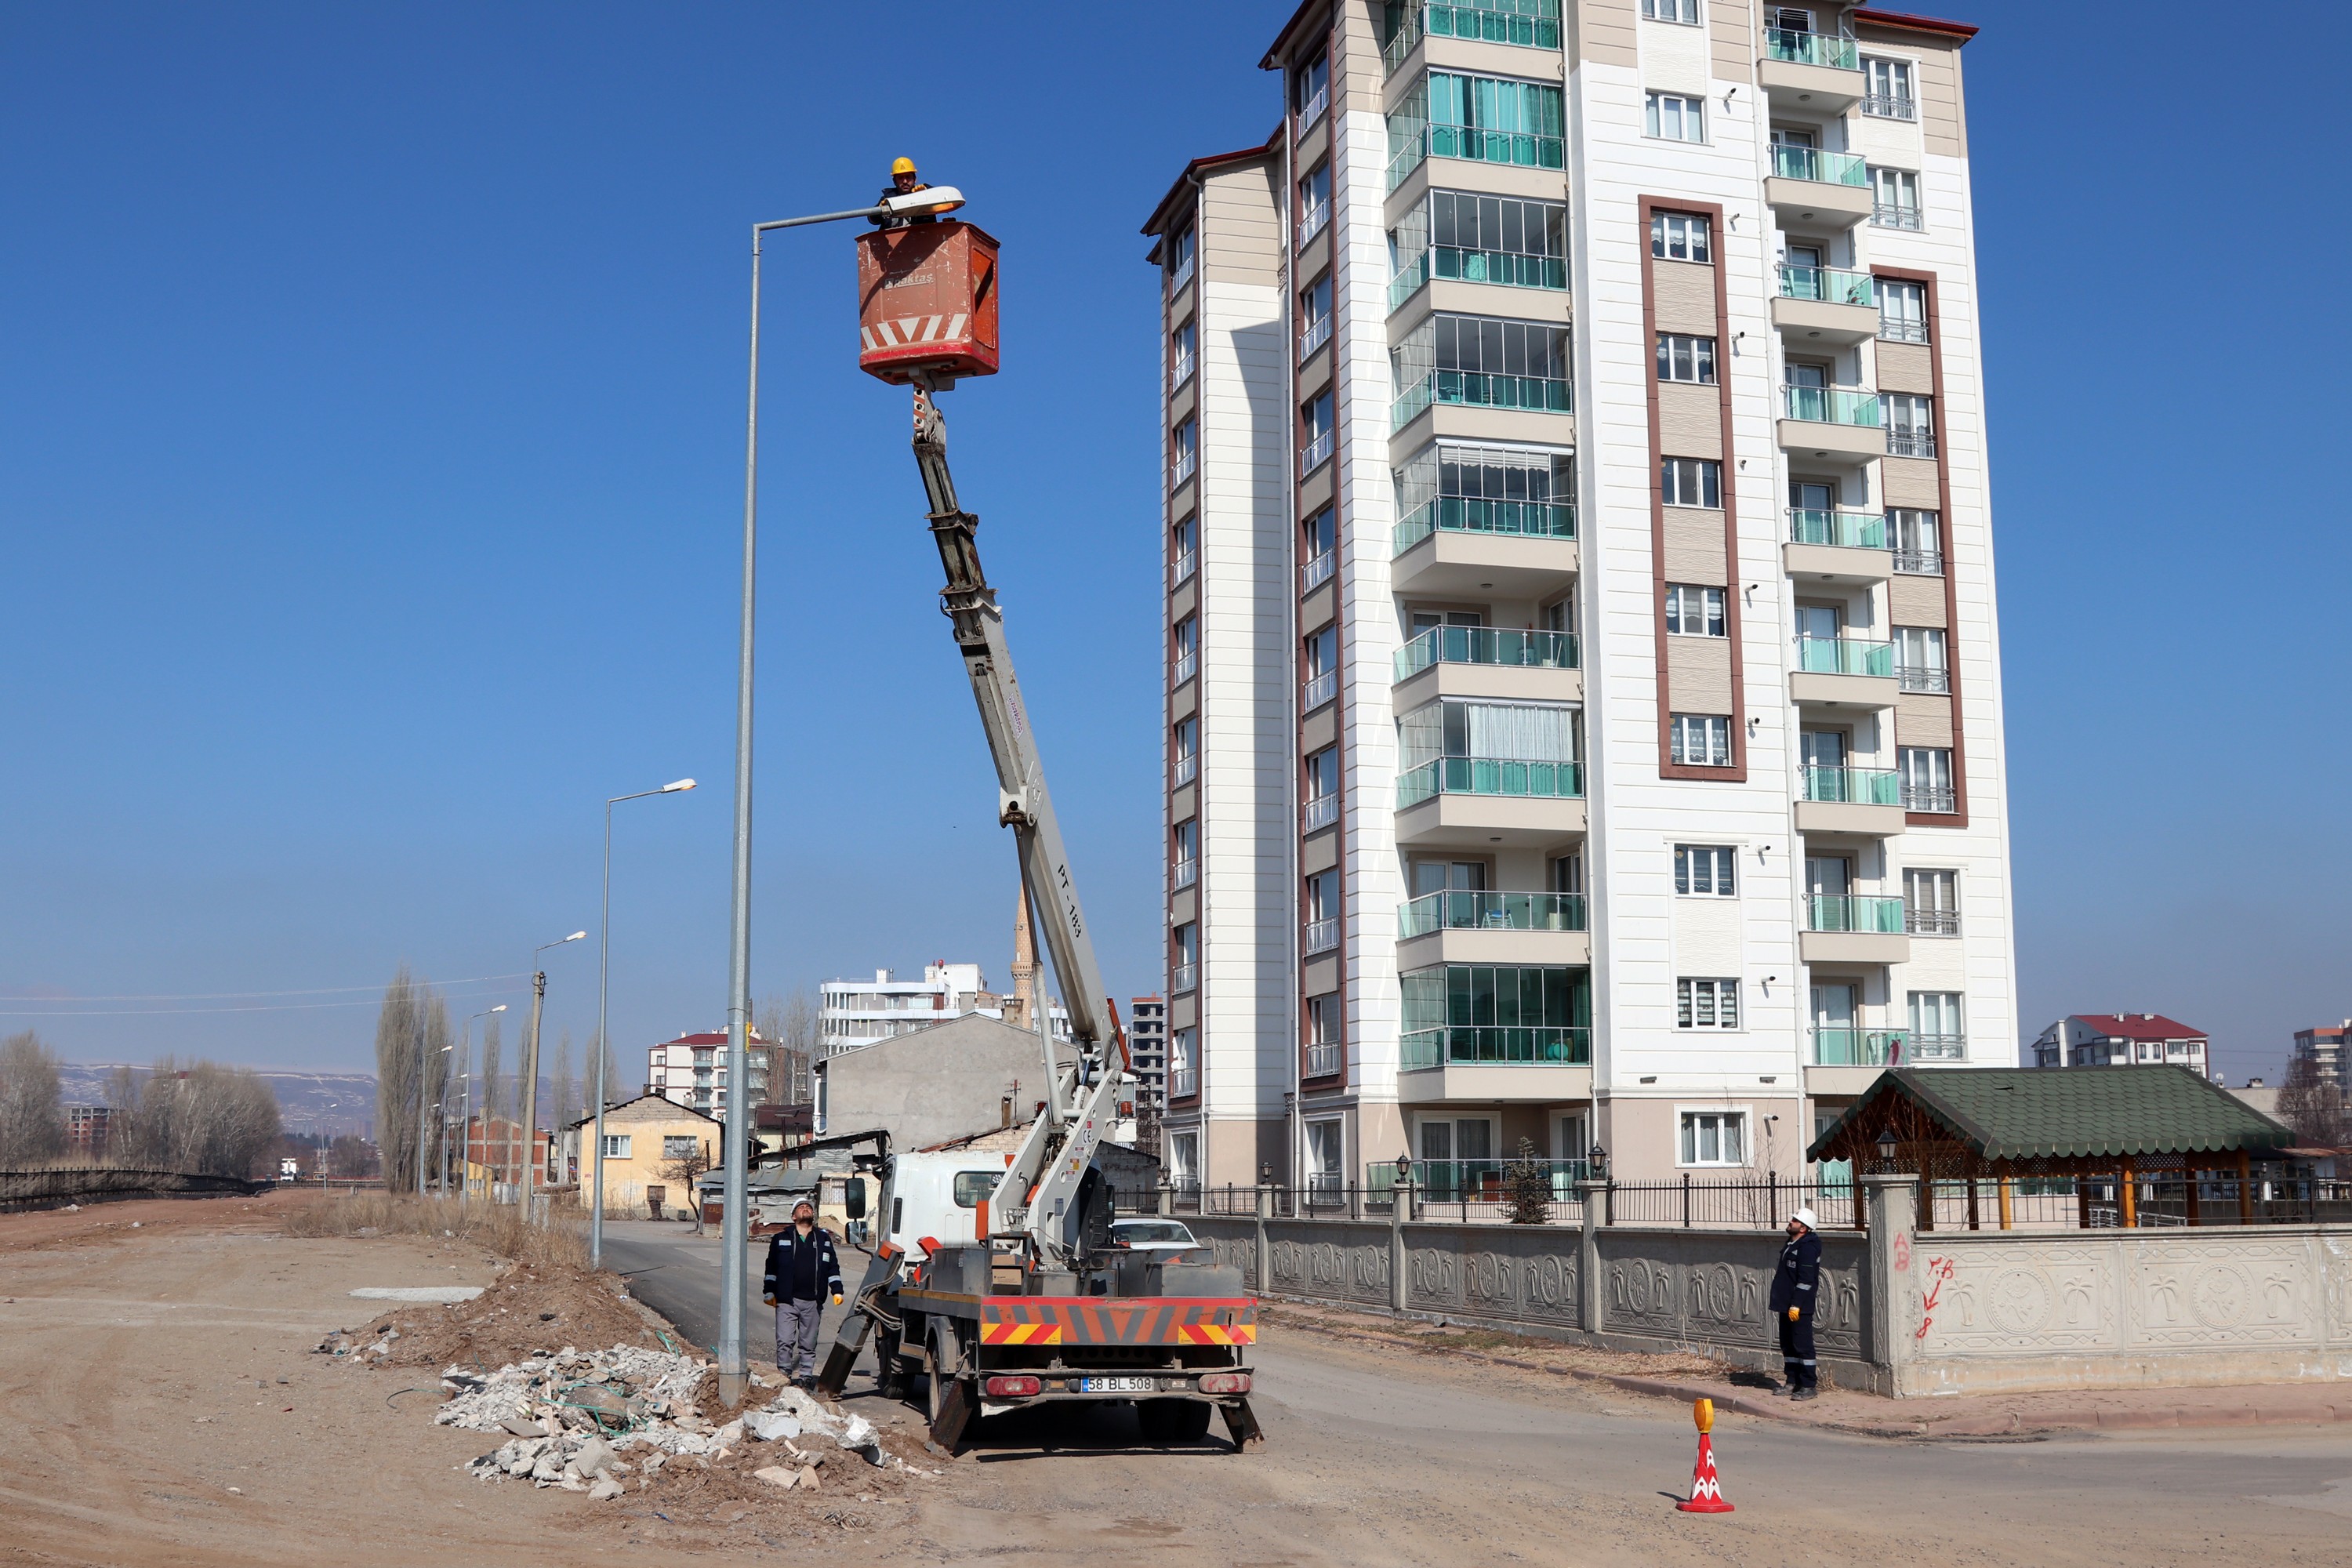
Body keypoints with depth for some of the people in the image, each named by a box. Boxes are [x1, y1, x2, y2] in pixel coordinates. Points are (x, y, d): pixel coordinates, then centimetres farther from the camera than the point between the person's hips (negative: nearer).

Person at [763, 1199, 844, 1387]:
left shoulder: (824, 1239, 13)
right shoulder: (781, 1239, 8)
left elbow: (833, 1267, 15)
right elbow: (771, 1267, 9)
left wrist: (837, 1291, 7)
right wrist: (769, 1291, 3)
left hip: (813, 1301, 2)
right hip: (787, 1300, -2)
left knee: (809, 1343, 7)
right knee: (785, 1342, -8)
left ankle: (806, 1376, 14)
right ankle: (784, 1376, 1)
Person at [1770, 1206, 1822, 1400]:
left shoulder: (1807, 1248, -15)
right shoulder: (1791, 1245, 15)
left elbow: (1806, 1280, -21)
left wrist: (1796, 1304, -23)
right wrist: (1780, 1303, 22)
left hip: (1800, 1307, -10)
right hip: (1787, 1305, 10)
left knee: (1802, 1345, -7)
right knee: (1788, 1345, 13)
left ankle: (1809, 1386, -3)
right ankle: (1793, 1382, 21)